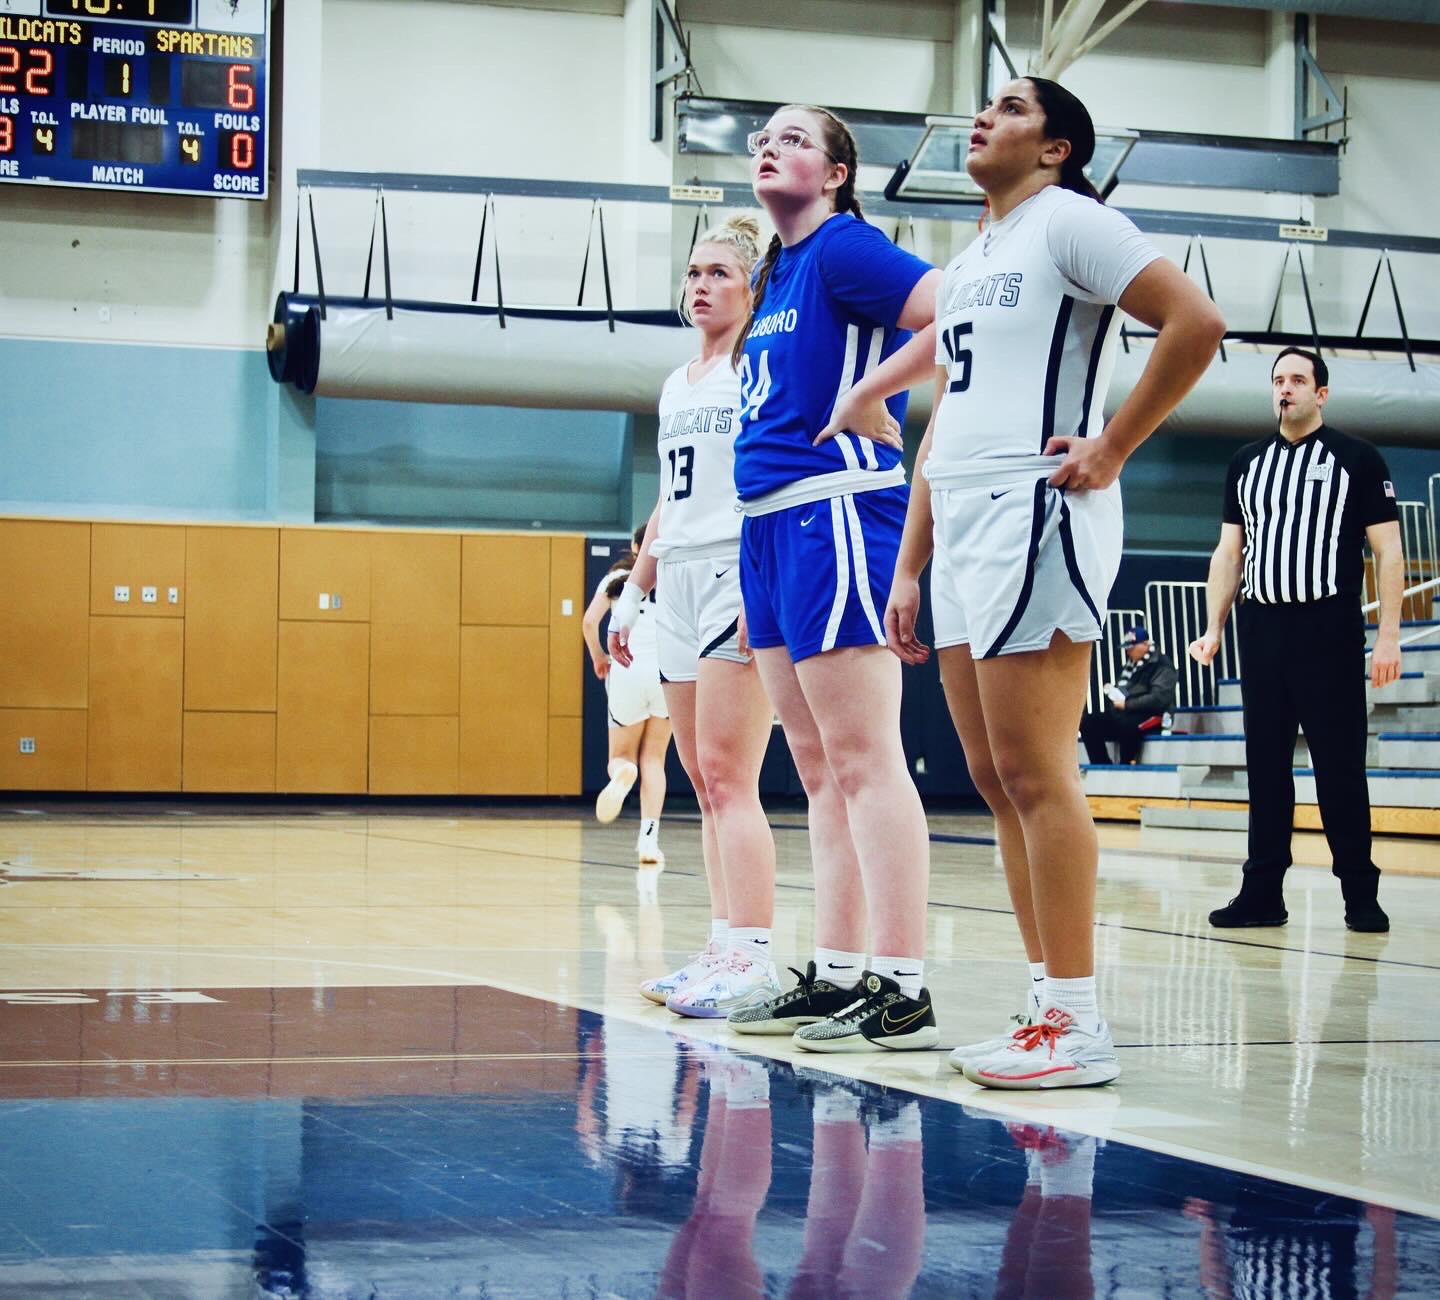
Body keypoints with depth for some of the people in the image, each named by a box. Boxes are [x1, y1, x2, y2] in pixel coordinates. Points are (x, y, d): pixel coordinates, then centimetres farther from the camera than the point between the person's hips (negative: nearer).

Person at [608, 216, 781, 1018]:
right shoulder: (677, 386, 21)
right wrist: (634, 593, 22)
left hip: (737, 578, -8)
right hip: (679, 585, 8)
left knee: (727, 777, -14)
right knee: (707, 786, 6)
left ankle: (752, 957, -16)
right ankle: (726, 950, 9)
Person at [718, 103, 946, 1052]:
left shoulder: (845, 249, -8)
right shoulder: (780, 273, 20)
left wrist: (870, 391, -13)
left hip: (835, 515, -10)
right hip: (771, 525, 10)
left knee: (863, 759, -12)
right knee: (820, 769, 11)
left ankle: (904, 991, -11)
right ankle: (837, 977, 17)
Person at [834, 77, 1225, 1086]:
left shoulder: (1069, 221, -3)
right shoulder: (969, 263, 23)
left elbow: (1196, 322, -16)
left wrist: (1111, 450, -14)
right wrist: (909, 568, 20)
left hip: (1035, 515, -9)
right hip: (961, 530, 9)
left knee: (1035, 774, -10)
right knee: (998, 782, 8)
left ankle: (1077, 1025, -7)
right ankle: (1050, 1004, 13)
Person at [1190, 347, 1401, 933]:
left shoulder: (1357, 460, 1)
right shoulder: (1247, 463, 14)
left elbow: (1387, 550, -2)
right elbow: (1229, 551, 16)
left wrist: (1388, 634, -9)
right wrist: (1213, 629, 8)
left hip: (1329, 631, -4)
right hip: (1261, 630, 4)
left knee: (1339, 765, -3)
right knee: (1266, 765, 5)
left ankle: (1361, 894, 4)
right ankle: (1263, 894, 8)